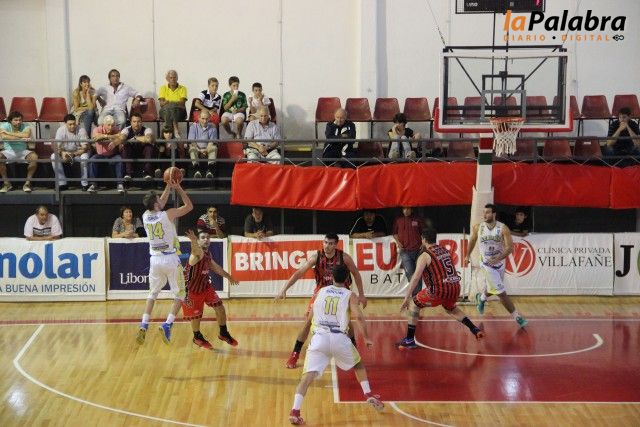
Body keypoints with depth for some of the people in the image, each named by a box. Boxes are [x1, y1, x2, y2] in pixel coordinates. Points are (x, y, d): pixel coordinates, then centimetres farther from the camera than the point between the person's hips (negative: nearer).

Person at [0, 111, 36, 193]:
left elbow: (26, 135, -30)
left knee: (34, 157, -28)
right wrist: (21, 138, -33)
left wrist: (9, 133, -23)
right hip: (9, 152, 0)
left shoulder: (26, 127, -6)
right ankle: (7, 184, -15)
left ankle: (27, 183, -16)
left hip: (23, 152, 0)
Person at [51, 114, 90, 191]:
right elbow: (56, 147, -14)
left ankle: (85, 184, -22)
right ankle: (62, 184, -18)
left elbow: (85, 147, -21)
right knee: (54, 156, -24)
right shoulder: (60, 130, -12)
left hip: (79, 153, -2)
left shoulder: (81, 130, -18)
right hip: (65, 153, 2)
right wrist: (62, 153, -37)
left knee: (84, 156, -35)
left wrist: (74, 154, -37)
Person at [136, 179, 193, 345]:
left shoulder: (145, 216, 2)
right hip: (170, 259, -4)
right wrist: (179, 188, 7)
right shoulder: (169, 214, -12)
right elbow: (189, 206, 2)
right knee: (179, 295, 7)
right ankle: (167, 325, -8)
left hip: (155, 259, 5)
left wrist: (168, 188, 25)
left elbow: (159, 205, 24)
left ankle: (144, 325, 4)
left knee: (152, 294, 18)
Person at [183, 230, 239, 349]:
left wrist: (228, 276, 27)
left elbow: (214, 266, 17)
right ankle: (197, 337, 36)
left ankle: (223, 333, 27)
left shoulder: (207, 253, -3)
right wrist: (193, 241, -80)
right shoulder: (198, 253, -29)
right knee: (196, 316, 7)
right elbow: (197, 252, -56)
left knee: (220, 308, 5)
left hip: (206, 285, 7)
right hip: (193, 289, -7)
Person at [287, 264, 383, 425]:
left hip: (319, 337, 1)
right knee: (358, 364, 28)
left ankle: (295, 411, -22)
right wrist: (367, 338, 4)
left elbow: (311, 316, 27)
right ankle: (369, 396, 26)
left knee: (308, 375, -7)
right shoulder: (349, 295, 8)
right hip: (339, 338, -1)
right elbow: (359, 317, -6)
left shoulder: (321, 291, 17)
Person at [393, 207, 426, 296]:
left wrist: (423, 245, -1)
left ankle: (418, 293, 11)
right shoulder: (398, 220, 8)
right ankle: (415, 294, -3)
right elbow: (395, 233, 19)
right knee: (409, 272, -9)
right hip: (405, 251, 0)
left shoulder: (418, 219, 5)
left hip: (417, 250, 0)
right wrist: (398, 242, 2)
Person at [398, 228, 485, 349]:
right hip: (455, 287, 6)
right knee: (451, 308, 37)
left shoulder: (425, 255, -3)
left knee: (413, 305, 12)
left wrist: (407, 298, -10)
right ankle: (475, 330, 25)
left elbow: (415, 278, -10)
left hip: (439, 290, -6)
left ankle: (409, 340, 8)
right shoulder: (445, 250, 17)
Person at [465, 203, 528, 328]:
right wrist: (468, 255, 22)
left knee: (493, 288, 23)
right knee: (502, 293, -8)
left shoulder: (503, 228, -15)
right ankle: (517, 316, 2)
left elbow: (510, 247, -19)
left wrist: (498, 258, -33)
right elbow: (472, 240, 10)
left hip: (500, 263, 2)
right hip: (488, 265, -2)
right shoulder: (478, 228, -10)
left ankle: (481, 297, 56)